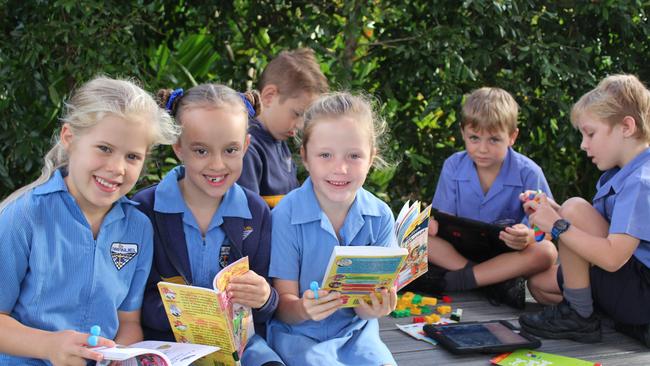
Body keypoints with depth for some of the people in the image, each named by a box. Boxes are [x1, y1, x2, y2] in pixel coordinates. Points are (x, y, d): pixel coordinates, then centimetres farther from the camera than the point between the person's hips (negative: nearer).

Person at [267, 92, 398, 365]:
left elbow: (368, 302, -2)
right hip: (298, 333, -2)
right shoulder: (285, 217, -14)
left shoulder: (380, 216, -5)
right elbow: (283, 306, -8)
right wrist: (305, 309, -31)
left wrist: (373, 308, -27)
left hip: (355, 330, 3)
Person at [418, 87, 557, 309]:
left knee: (546, 252, -32)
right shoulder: (453, 167, -1)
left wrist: (527, 236, -36)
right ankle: (498, 283, -30)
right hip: (458, 252, 2)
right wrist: (433, 224, -27)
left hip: (507, 256, -2)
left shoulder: (528, 173, -8)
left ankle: (455, 281, -29)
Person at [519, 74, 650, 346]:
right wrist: (554, 211, -4)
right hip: (628, 284, 11)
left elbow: (612, 257, -31)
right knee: (539, 283, 13)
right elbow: (593, 230, 12)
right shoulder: (619, 174, 9)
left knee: (575, 208, -22)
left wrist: (558, 225, -23)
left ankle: (579, 317, -10)